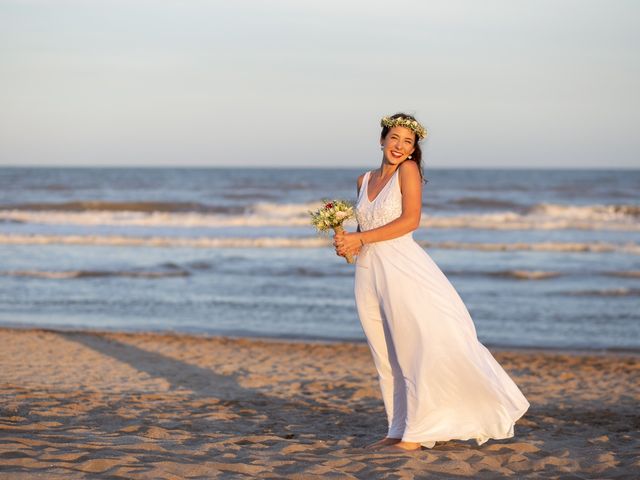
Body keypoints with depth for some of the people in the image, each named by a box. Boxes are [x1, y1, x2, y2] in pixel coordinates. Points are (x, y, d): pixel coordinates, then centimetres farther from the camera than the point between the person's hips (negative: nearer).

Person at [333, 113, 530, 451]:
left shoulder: (408, 170, -3)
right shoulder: (364, 181, 15)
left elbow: (410, 220, -13)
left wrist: (360, 239, -12)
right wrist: (348, 242, 1)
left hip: (403, 268, -6)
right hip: (368, 272, 6)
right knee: (387, 357, 8)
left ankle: (415, 435, -6)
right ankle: (399, 431, 14)